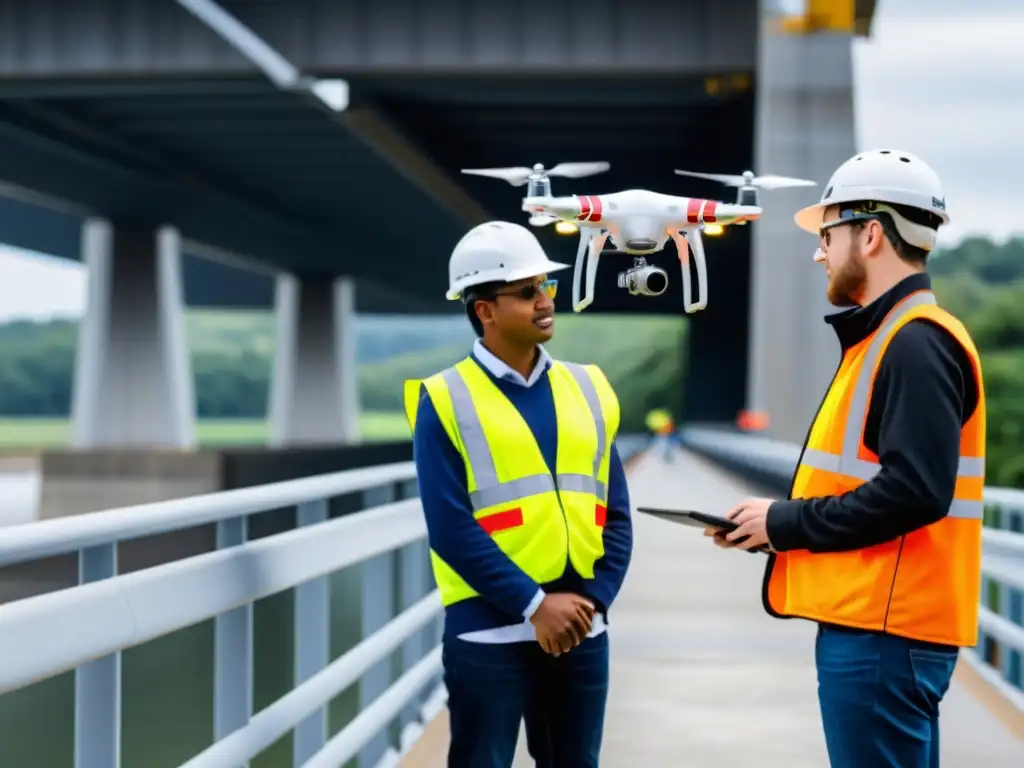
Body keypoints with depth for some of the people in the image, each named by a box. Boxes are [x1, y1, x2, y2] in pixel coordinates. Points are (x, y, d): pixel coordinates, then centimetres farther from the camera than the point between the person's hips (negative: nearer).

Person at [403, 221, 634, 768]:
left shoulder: (587, 389, 10)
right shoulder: (446, 400, -4)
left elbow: (616, 514, 9)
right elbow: (451, 529, -12)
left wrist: (594, 599, -5)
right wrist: (535, 604, -16)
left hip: (581, 630, 5)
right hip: (490, 632, -4)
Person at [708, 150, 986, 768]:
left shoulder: (916, 342, -15)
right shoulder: (890, 336, 18)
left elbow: (913, 492, -24)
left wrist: (786, 522, -13)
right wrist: (779, 523, 5)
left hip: (884, 634, -10)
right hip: (879, 624, 10)